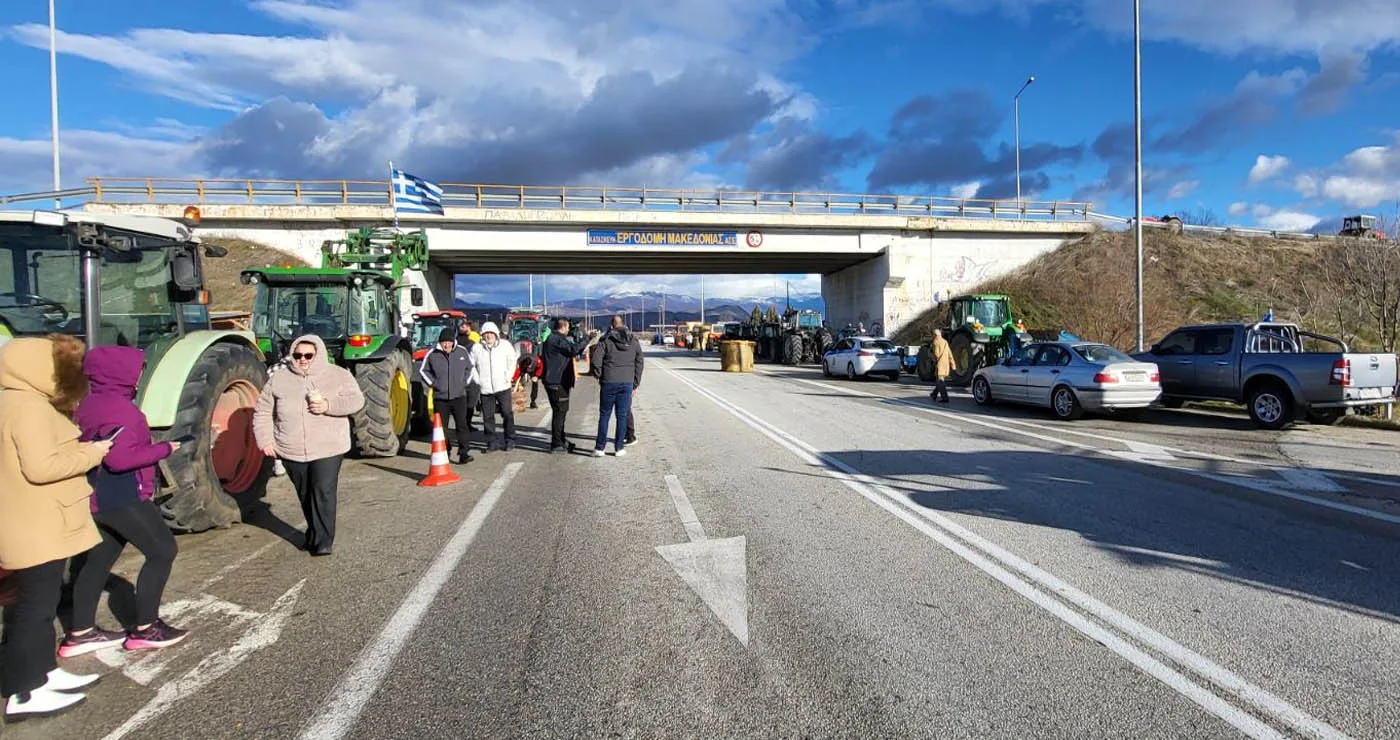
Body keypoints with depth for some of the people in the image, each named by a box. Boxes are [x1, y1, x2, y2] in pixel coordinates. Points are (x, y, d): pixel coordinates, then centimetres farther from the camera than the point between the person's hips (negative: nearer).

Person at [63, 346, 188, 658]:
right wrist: (163, 449, -17)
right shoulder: (118, 408, -21)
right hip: (121, 497, -10)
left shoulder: (89, 404, 10)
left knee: (99, 560, 17)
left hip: (99, 496, 10)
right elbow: (121, 458, -29)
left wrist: (149, 445, 12)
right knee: (162, 551, -1)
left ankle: (80, 633, 25)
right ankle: (144, 629, 5)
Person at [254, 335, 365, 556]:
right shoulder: (279, 379, 8)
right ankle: (314, 534, 33)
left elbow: (356, 400, -6)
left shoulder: (338, 375, 1)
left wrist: (329, 405, -21)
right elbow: (262, 412, 12)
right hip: (292, 452, 3)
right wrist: (265, 440, 2)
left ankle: (323, 541, -6)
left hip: (327, 449, -3)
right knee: (305, 496, 14)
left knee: (323, 493, -12)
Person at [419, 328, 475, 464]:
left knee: (462, 425, -6)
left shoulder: (462, 351, 0)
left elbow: (470, 367, 17)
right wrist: (432, 383, 3)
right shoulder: (432, 354, -3)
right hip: (440, 397, 1)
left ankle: (464, 453, -4)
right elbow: (423, 370, 12)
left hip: (459, 396, -1)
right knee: (441, 426, 8)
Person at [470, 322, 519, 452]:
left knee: (508, 414, 1)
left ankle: (510, 440, 12)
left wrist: (507, 377, 1)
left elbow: (513, 361, 8)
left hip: (503, 387, -1)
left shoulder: (505, 345, 0)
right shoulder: (476, 348, 2)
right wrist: (478, 379, 1)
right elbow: (471, 365, 11)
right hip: (485, 389, 1)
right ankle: (491, 442, 14)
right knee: (488, 417, 5)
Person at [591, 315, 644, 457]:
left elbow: (596, 361, -10)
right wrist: (636, 384, 15)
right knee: (622, 416, 7)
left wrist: (600, 377, 5)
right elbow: (639, 363, 9)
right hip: (627, 383, 2)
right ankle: (619, 448, 10)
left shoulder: (606, 340, -3)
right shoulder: (634, 341, 6)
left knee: (604, 415, 7)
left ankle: (599, 448, 8)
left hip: (609, 383, -2)